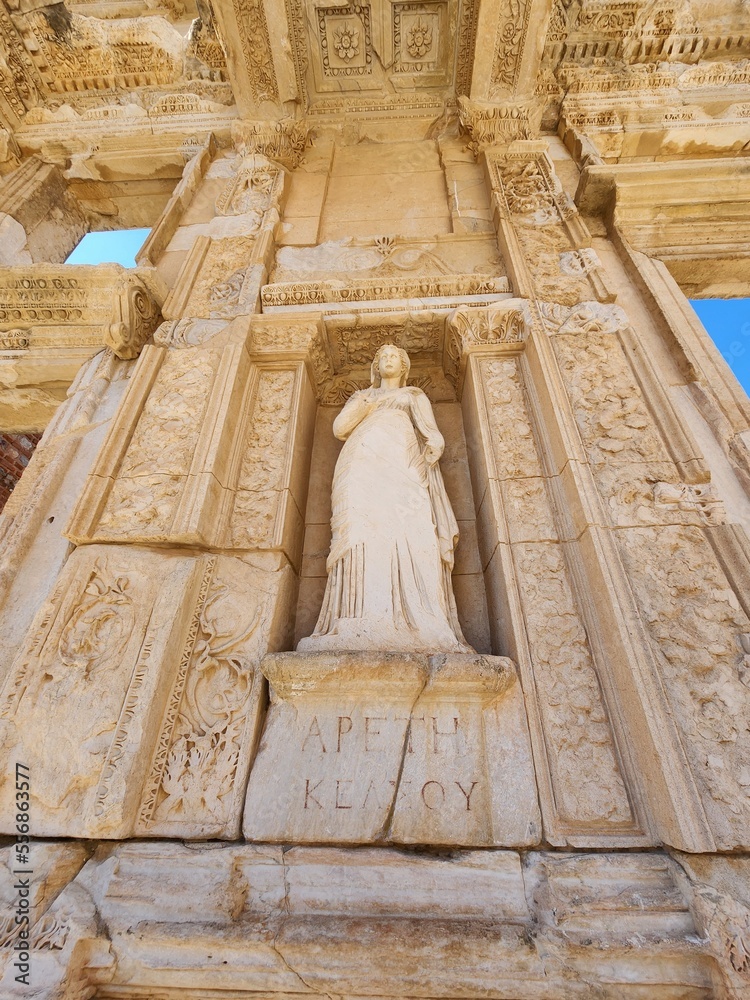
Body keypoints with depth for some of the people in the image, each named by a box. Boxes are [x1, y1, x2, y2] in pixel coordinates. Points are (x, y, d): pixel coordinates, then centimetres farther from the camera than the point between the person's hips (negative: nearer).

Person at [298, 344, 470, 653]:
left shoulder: (414, 395, 31)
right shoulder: (363, 394, 35)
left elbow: (433, 436, 15)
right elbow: (339, 428, 18)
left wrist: (431, 450, -7)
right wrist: (364, 405, 5)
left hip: (402, 463, 0)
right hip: (365, 459, 1)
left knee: (408, 532, -25)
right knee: (365, 529, -25)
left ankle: (419, 626, -34)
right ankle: (364, 624, -36)